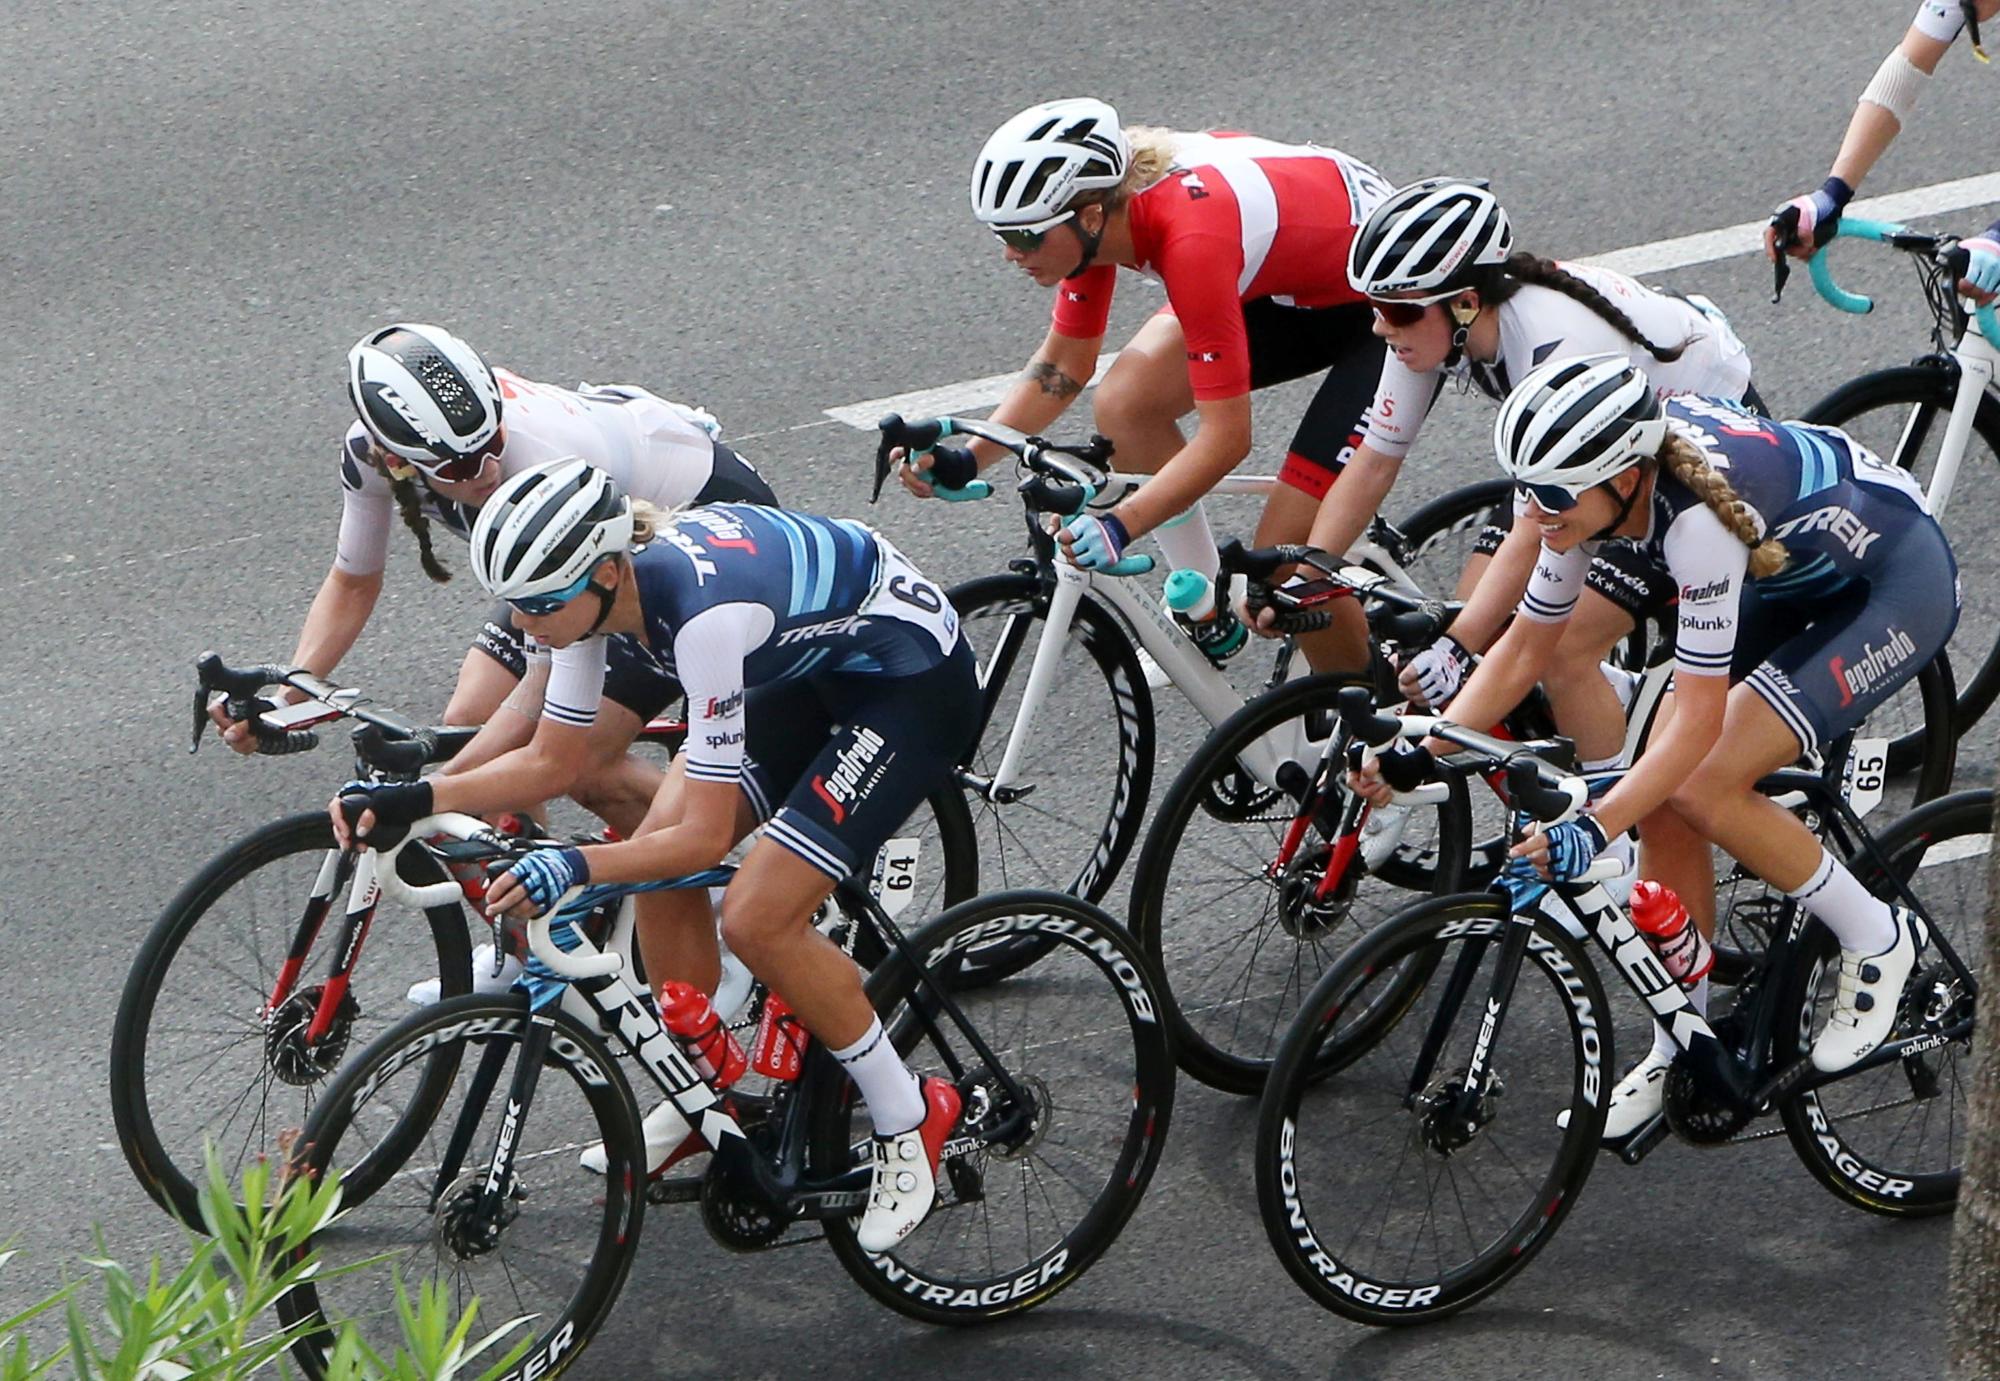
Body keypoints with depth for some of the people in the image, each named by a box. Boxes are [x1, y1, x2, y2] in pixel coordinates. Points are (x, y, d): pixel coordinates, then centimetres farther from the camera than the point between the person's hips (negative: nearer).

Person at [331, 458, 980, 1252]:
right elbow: (550, 763, -2)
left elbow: (705, 835, -31)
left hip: (917, 680, -9)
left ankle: (910, 1125, 1)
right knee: (659, 867, -1)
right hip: (815, 667, 9)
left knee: (757, 918, -17)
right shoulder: (598, 585, -13)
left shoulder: (704, 613, -37)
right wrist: (418, 799, -16)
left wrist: (575, 867, -45)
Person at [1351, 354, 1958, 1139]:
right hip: (1795, 572, 8)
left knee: (1702, 788, -19)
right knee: (1660, 797, -3)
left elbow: (1699, 718, -34)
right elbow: (1524, 647, -5)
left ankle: (1878, 939, 3)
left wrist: (1593, 830, -41)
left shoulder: (1698, 514, -38)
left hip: (1901, 584, -8)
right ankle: (1680, 1050, 12)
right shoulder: (1595, 486, -16)